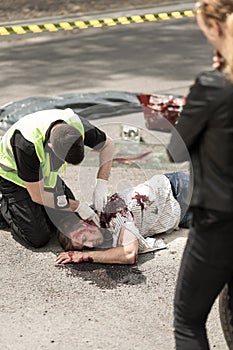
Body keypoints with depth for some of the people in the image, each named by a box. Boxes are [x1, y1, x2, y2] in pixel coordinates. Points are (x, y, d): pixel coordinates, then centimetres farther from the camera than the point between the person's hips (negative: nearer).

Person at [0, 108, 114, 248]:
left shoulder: (77, 125, -29)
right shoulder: (27, 144, -43)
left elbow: (107, 144, -7)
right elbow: (37, 196, -30)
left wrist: (101, 184, -19)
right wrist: (78, 206, -24)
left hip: (45, 173, 6)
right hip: (14, 177, -5)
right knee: (39, 238, -9)